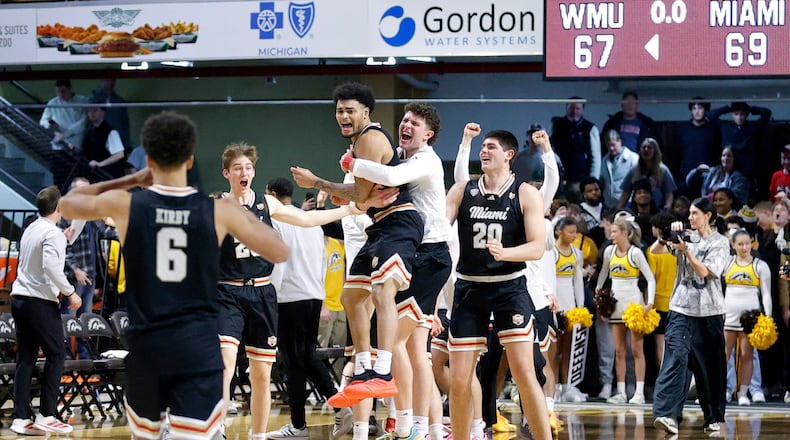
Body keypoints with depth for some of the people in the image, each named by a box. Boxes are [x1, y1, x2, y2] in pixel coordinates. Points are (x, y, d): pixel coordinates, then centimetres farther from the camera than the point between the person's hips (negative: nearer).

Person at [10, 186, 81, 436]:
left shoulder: (30, 230, 14)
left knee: (25, 358, 7)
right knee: (56, 355, -1)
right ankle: (46, 415, -3)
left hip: (19, 299, 8)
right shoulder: (53, 233, -11)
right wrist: (70, 293, -14)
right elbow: (51, 267, -23)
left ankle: (21, 418, 3)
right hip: (40, 301, -8)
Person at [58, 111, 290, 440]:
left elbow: (67, 204, 19)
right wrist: (241, 214, 20)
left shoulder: (124, 204, -2)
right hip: (198, 347, -1)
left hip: (145, 345, 2)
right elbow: (280, 253, 7)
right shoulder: (219, 212, -3)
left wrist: (130, 180, 22)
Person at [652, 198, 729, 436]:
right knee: (676, 356, -14)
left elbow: (704, 271, -10)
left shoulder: (720, 243, 2)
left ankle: (713, 418, 16)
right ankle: (667, 414, -24)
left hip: (709, 311, -1)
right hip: (682, 309, 1)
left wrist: (686, 250, -18)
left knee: (711, 366, 5)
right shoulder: (687, 237, 11)